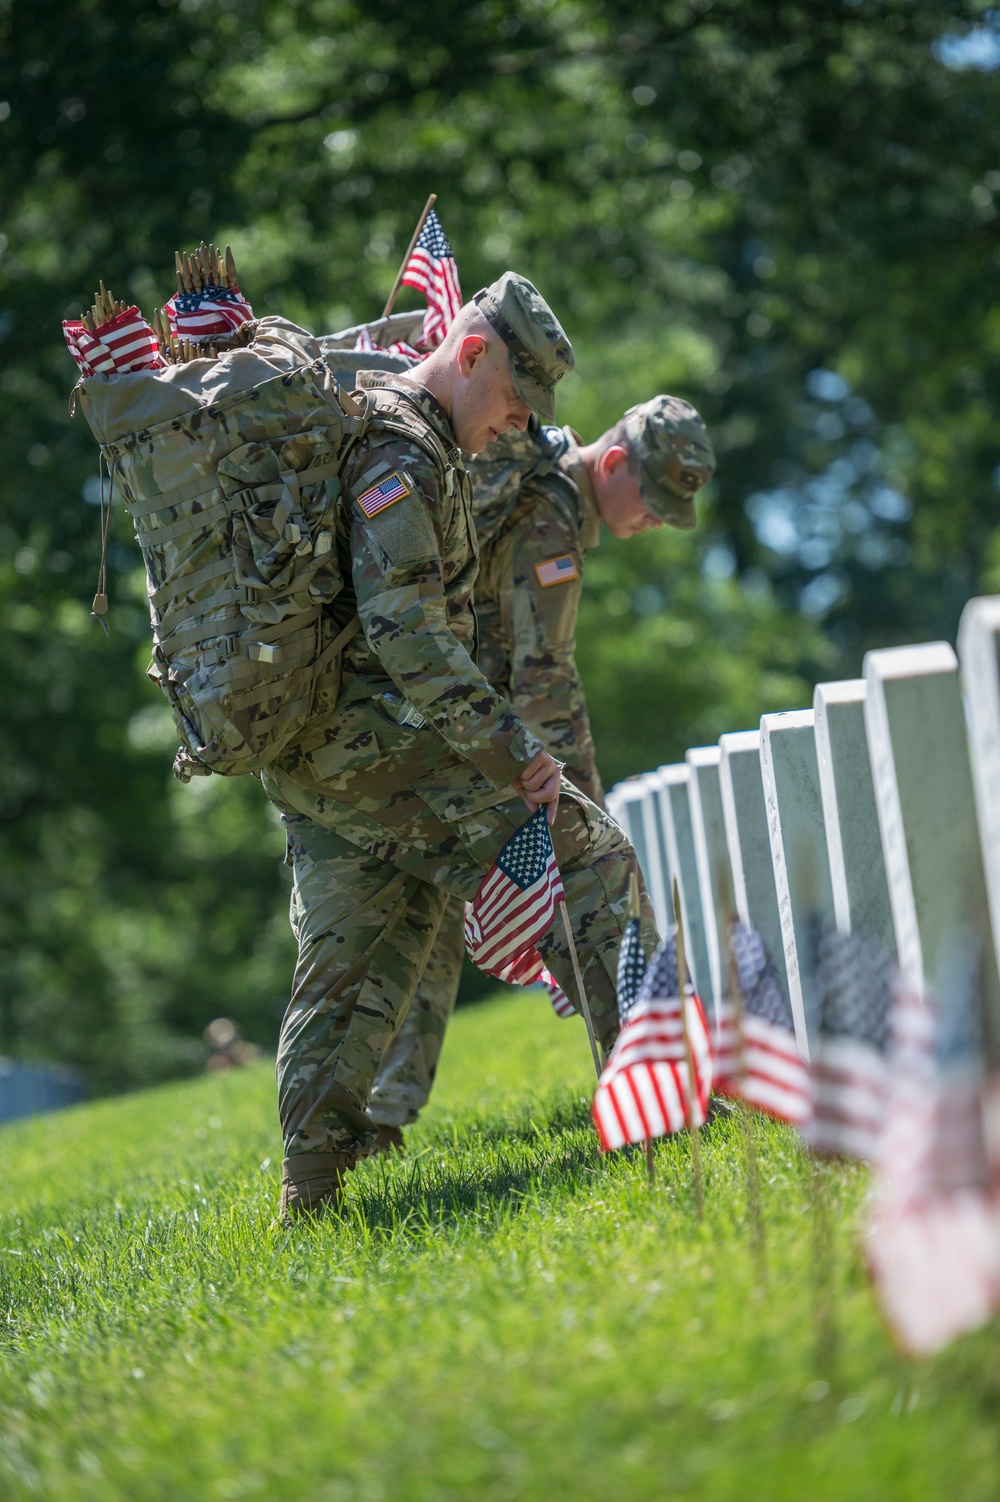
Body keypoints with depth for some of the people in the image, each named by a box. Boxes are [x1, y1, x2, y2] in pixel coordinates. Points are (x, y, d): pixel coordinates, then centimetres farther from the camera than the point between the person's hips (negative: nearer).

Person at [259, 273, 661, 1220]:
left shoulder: (355, 422, 19)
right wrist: (509, 748, -24)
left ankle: (309, 1182, 12)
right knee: (587, 855, -6)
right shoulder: (400, 450, -15)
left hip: (306, 757, 10)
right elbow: (406, 631, -24)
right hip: (370, 740, -10)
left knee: (348, 965, 13)